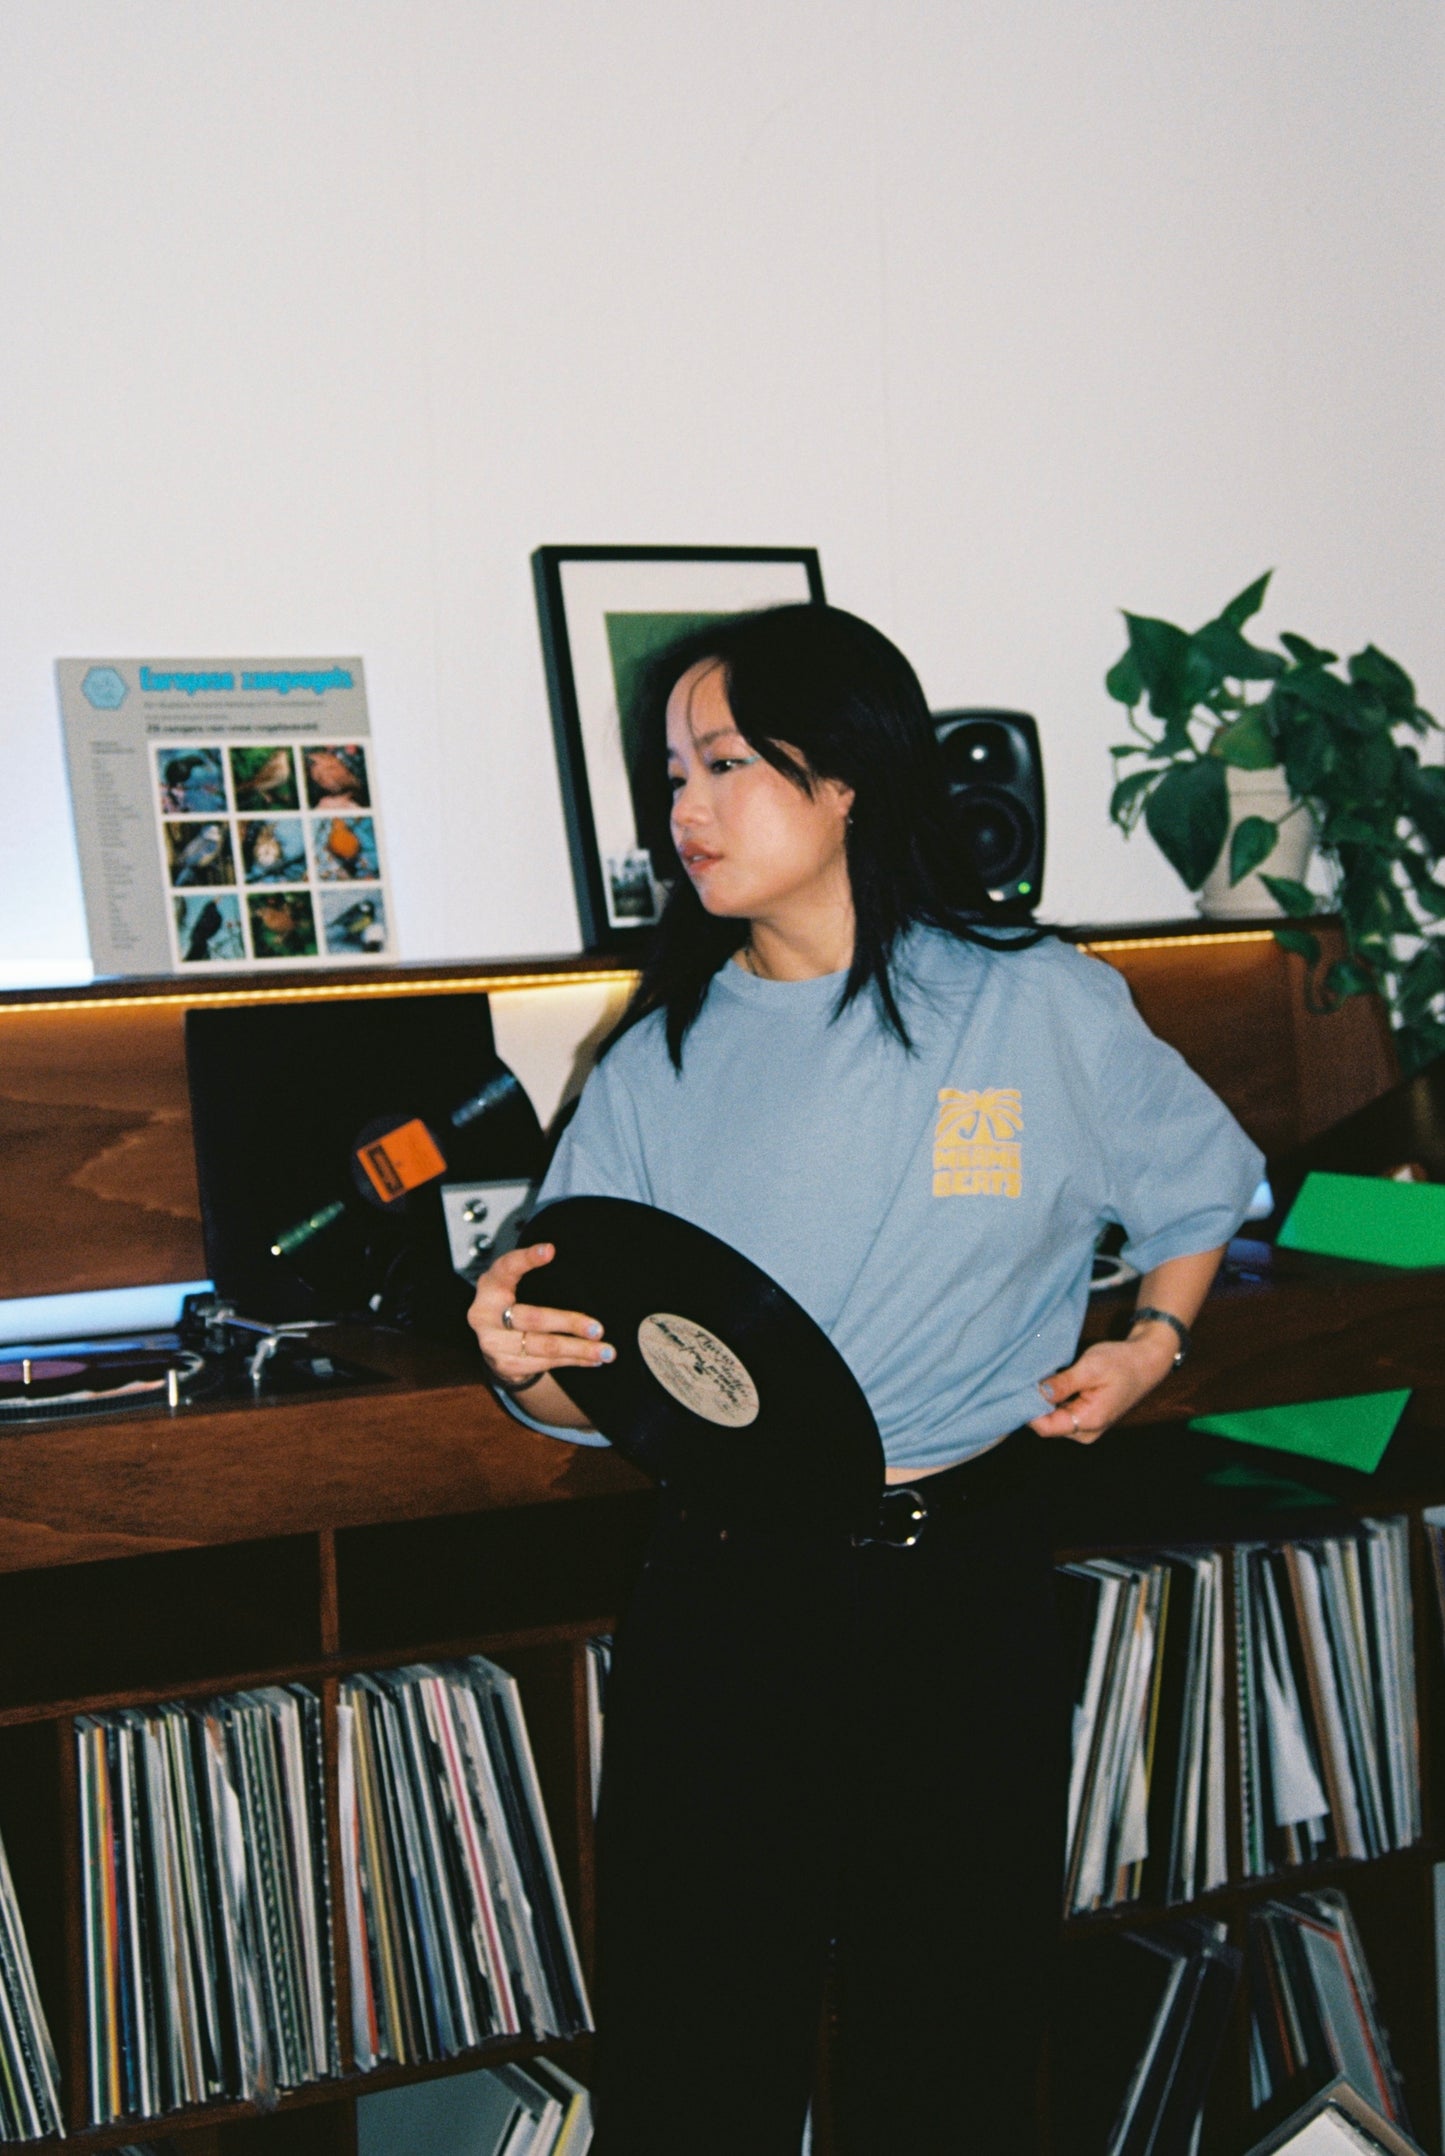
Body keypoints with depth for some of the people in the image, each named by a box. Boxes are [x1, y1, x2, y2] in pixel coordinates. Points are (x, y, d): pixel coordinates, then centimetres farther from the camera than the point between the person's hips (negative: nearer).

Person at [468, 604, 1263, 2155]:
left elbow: (1201, 1189, 18)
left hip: (965, 1580, -1)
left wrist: (1150, 1344, 2)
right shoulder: (659, 1062, 5)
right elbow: (595, 1393, 3)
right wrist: (524, 1355, -18)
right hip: (721, 1600, 1)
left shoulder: (1042, 1007, 1)